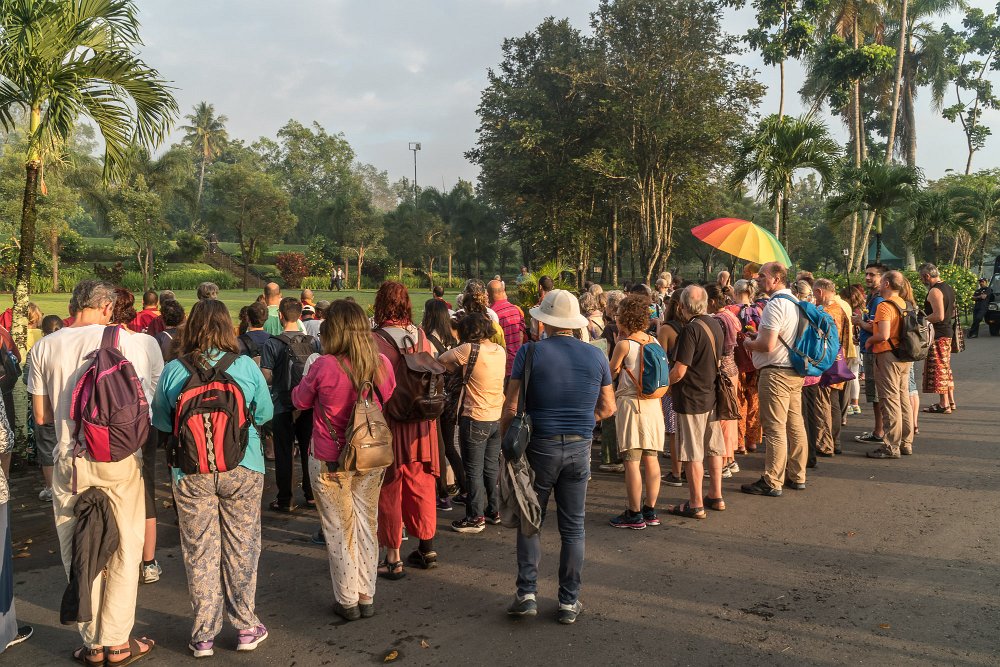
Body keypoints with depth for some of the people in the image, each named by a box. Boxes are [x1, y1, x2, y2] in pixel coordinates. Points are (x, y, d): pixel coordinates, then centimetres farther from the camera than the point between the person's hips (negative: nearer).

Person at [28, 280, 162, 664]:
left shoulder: (44, 348, -1)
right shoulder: (133, 342, -9)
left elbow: (41, 416, 6)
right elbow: (151, 405, -1)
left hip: (70, 462, 2)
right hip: (121, 459, -2)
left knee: (79, 553, 14)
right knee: (123, 550, 11)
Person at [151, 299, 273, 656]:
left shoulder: (173, 370, -7)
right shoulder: (246, 366, -8)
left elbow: (161, 422, 5)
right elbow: (265, 414, 4)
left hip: (190, 474, 1)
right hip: (243, 469, 0)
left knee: (199, 552, 11)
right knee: (241, 547, 12)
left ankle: (203, 635, 20)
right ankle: (246, 627, 22)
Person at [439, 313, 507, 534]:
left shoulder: (469, 349, -17)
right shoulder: (500, 351, 2)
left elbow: (441, 360, -8)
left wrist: (458, 369, 5)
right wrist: (464, 369, 1)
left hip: (475, 419, -7)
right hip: (497, 417, 7)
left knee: (474, 470, 4)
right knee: (492, 467, 18)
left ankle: (475, 518, 10)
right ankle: (494, 511, 27)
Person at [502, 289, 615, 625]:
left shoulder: (530, 352, -8)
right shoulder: (596, 356, 2)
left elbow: (511, 406, -10)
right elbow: (608, 408, 7)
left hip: (539, 446, -2)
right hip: (579, 448, 2)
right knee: (573, 527, 11)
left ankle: (527, 594, 11)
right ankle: (569, 602, 17)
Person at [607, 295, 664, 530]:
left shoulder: (624, 344, -11)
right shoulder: (654, 341, 6)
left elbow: (610, 374, -2)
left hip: (631, 403, -7)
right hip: (653, 403, 7)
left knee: (632, 461, -1)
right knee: (651, 458, 10)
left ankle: (634, 514, 3)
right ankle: (650, 510, 18)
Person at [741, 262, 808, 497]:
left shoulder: (775, 304, -16)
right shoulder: (795, 302, 14)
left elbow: (768, 345, -21)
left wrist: (749, 344, -2)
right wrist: (757, 339, 18)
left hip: (775, 373, -10)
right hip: (795, 371, 10)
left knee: (775, 429, -5)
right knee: (795, 426, 14)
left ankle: (772, 482, 0)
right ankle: (797, 476, 23)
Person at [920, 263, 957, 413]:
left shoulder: (934, 291, -18)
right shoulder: (948, 288, 13)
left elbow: (939, 316, -25)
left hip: (937, 334, -10)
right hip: (947, 332, 10)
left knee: (938, 369, -4)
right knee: (946, 368, 17)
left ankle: (944, 405, -1)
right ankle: (951, 401, 23)